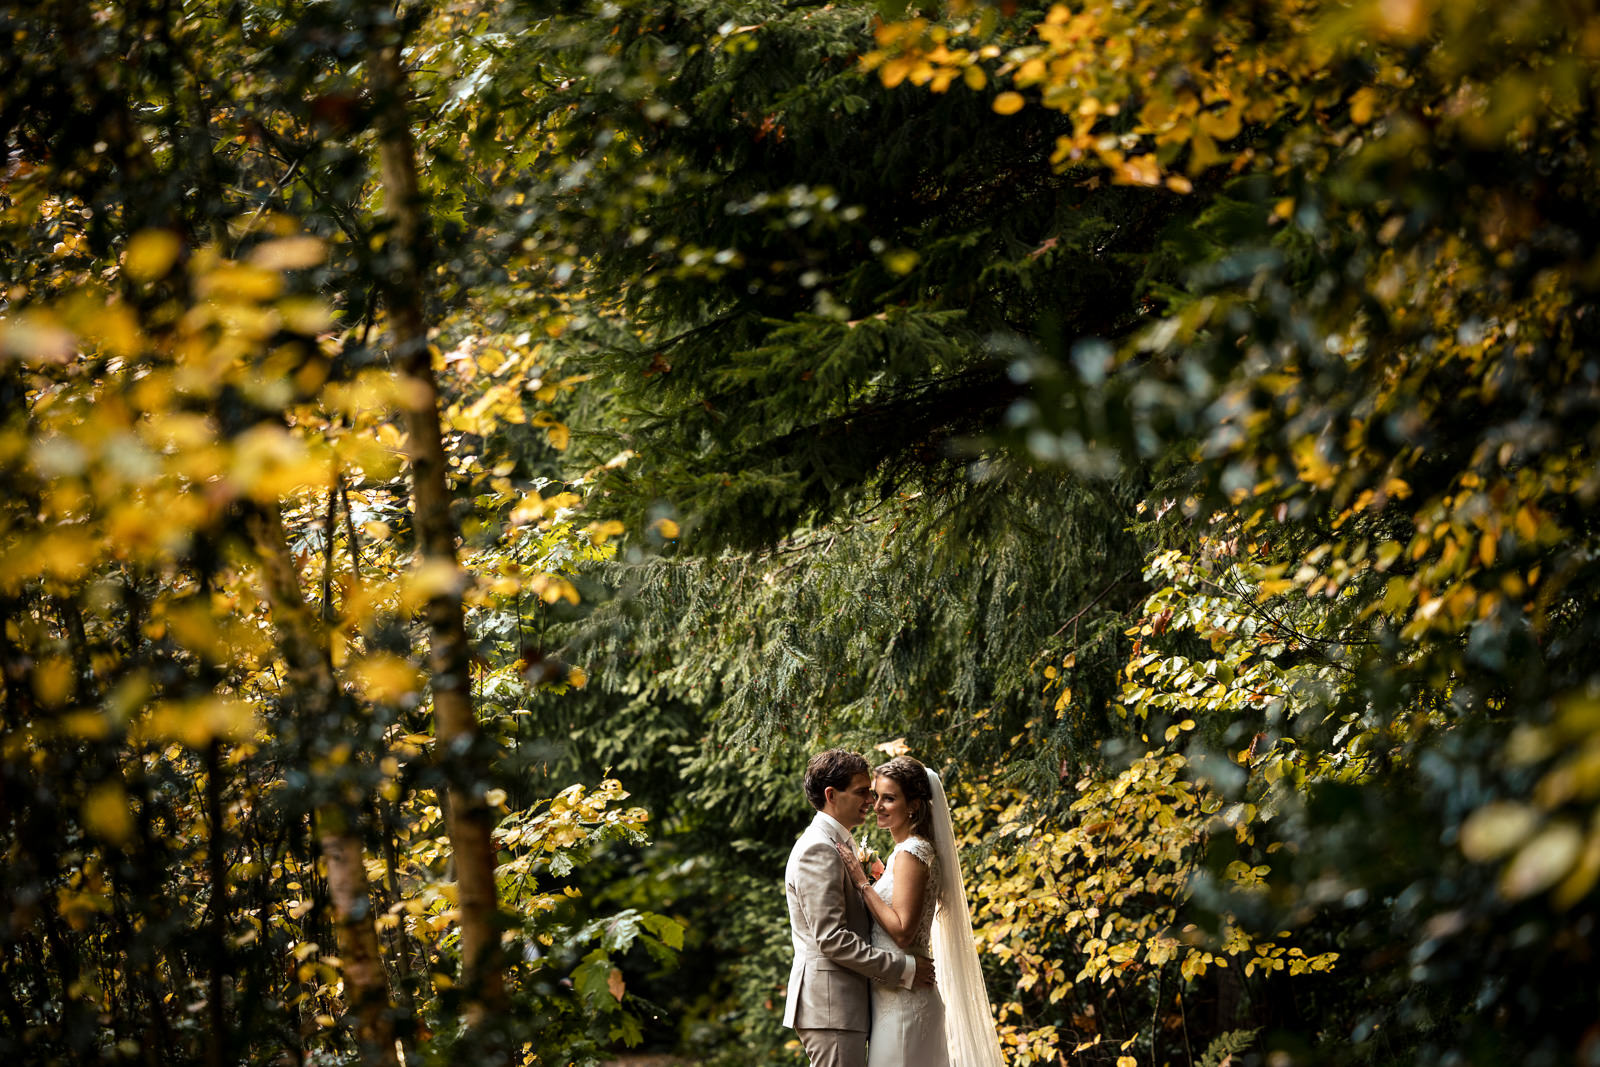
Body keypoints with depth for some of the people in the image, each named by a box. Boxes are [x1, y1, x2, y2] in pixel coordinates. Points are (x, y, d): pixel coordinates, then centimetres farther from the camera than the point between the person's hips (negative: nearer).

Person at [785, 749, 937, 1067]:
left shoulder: (841, 845, 19)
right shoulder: (817, 850, -14)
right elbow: (830, 939, -20)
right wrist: (904, 968, -17)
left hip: (841, 1002, 10)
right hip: (830, 1005, -10)